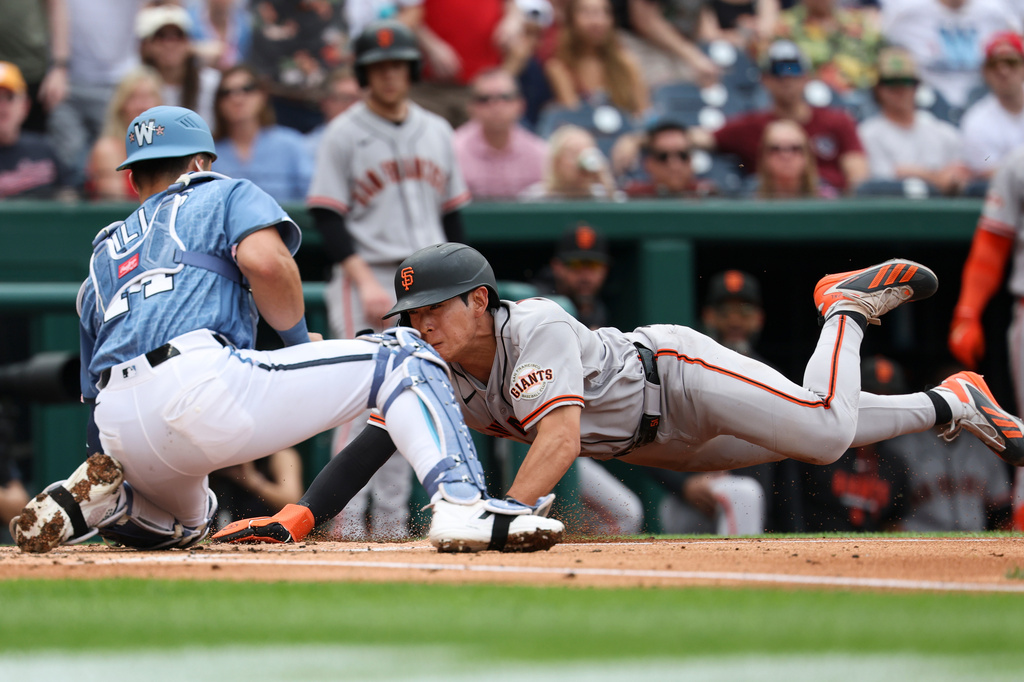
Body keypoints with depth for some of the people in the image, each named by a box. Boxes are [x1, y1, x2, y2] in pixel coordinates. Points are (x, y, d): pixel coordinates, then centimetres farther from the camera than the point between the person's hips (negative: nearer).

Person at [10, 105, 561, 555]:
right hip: (200, 381, -6)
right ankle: (462, 505, -18)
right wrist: (300, 338, 10)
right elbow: (264, 259, -4)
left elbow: (95, 395, 29)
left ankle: (97, 500, 6)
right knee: (400, 358, 5)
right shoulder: (226, 194, 21)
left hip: (122, 436, 6)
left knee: (184, 522, 39)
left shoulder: (103, 256, 35)